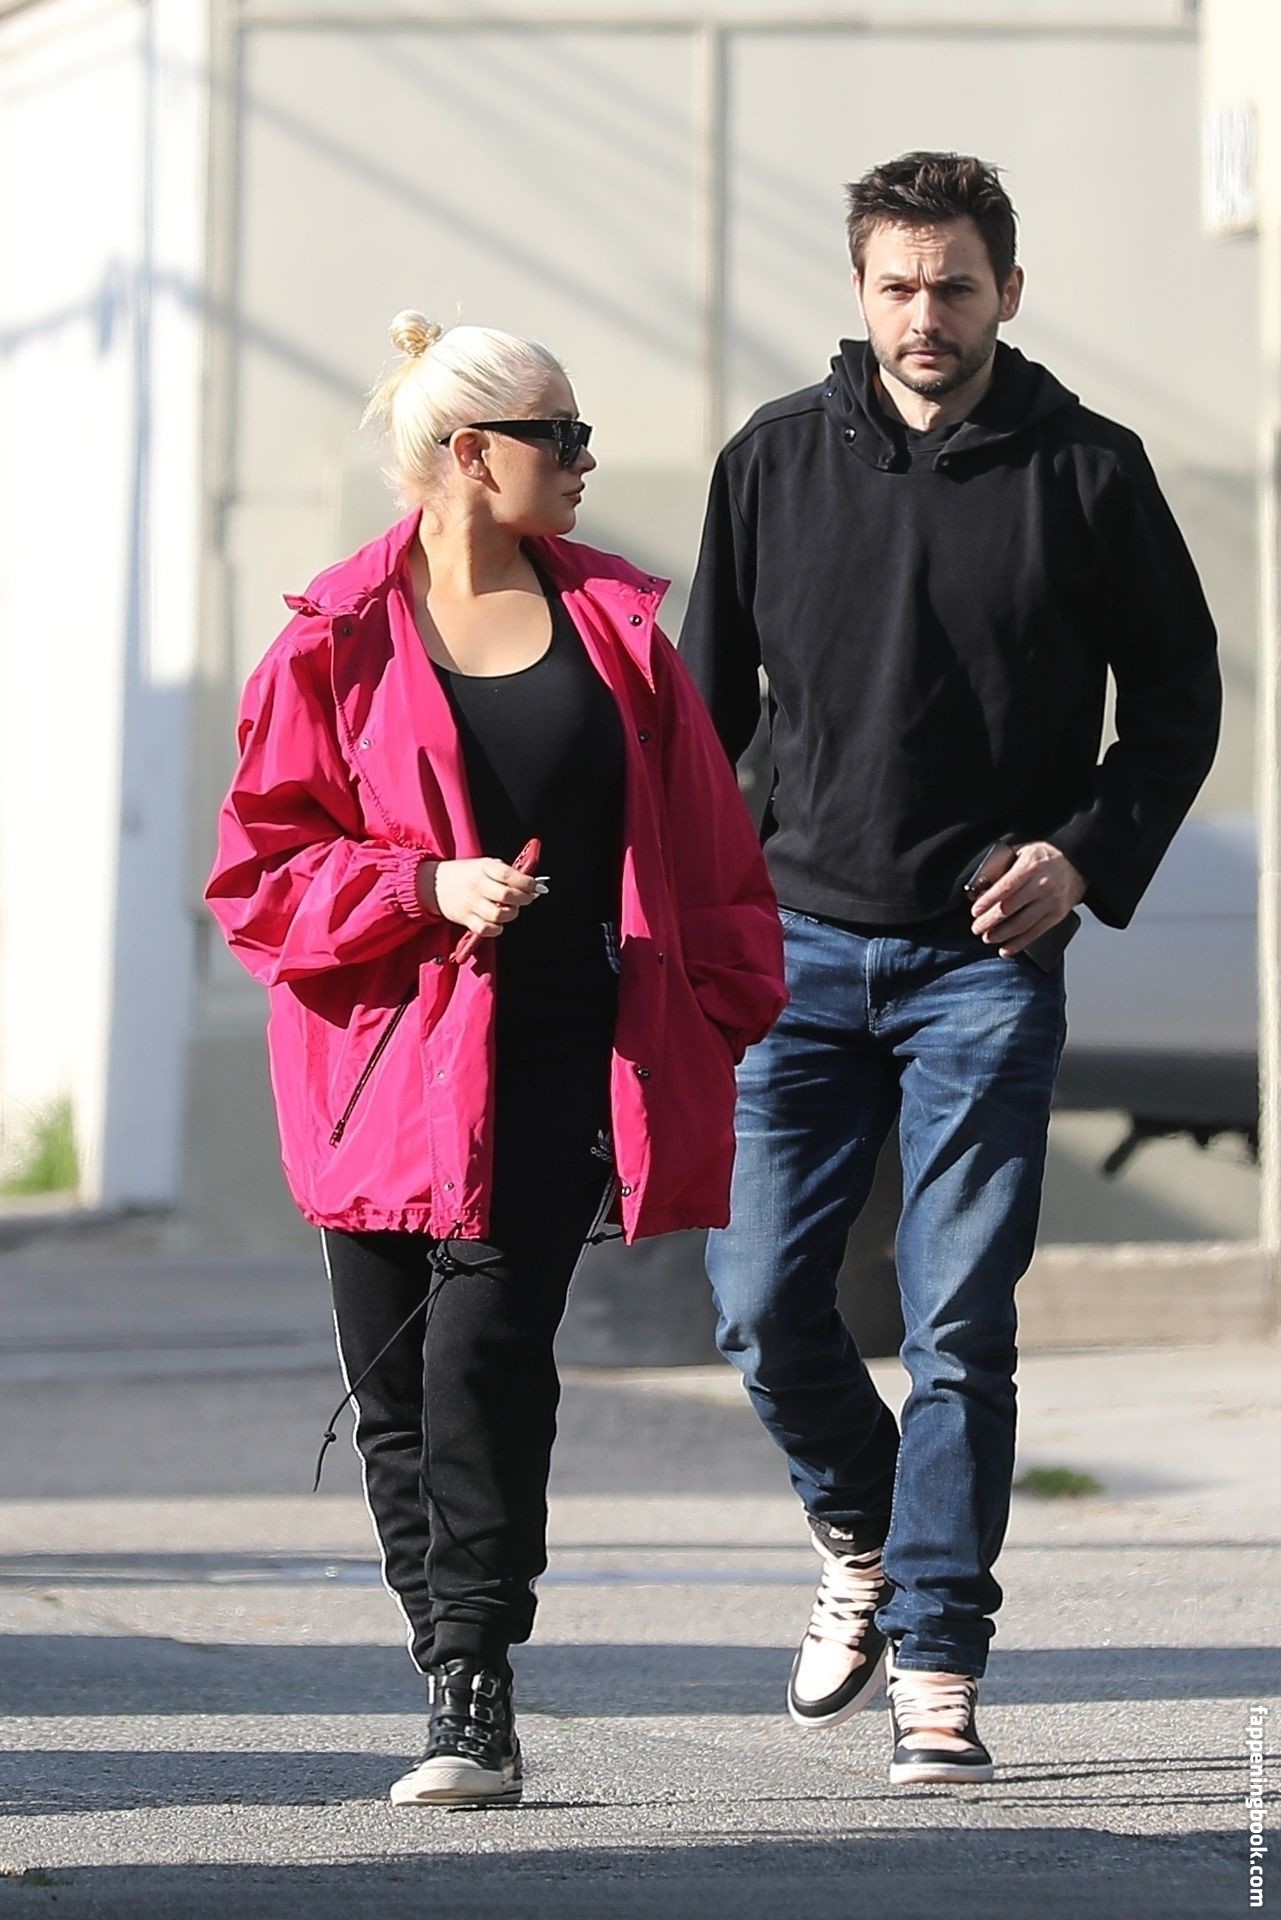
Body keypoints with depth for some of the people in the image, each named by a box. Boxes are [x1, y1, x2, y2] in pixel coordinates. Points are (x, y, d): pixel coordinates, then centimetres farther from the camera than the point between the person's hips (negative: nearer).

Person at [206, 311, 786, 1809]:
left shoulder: (614, 625, 10)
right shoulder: (338, 644, 2)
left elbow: (703, 845, 16)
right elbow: (261, 869, 1)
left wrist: (720, 1013, 11)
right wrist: (429, 887, -13)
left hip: (562, 1062, 0)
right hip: (395, 1056, 0)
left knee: (488, 1348, -15)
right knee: (400, 1388, 1)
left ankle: (473, 1694, -15)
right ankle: (462, 1695, 14)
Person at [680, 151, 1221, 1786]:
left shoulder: (1086, 473, -1)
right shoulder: (777, 459, 5)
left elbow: (1176, 699, 7)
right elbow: (707, 699, 12)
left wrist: (1088, 853, -9)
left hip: (987, 962, -2)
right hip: (805, 942, 2)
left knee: (959, 1327, -5)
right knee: (762, 1300, 0)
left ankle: (937, 1667, -1)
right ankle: (863, 1542, 27)